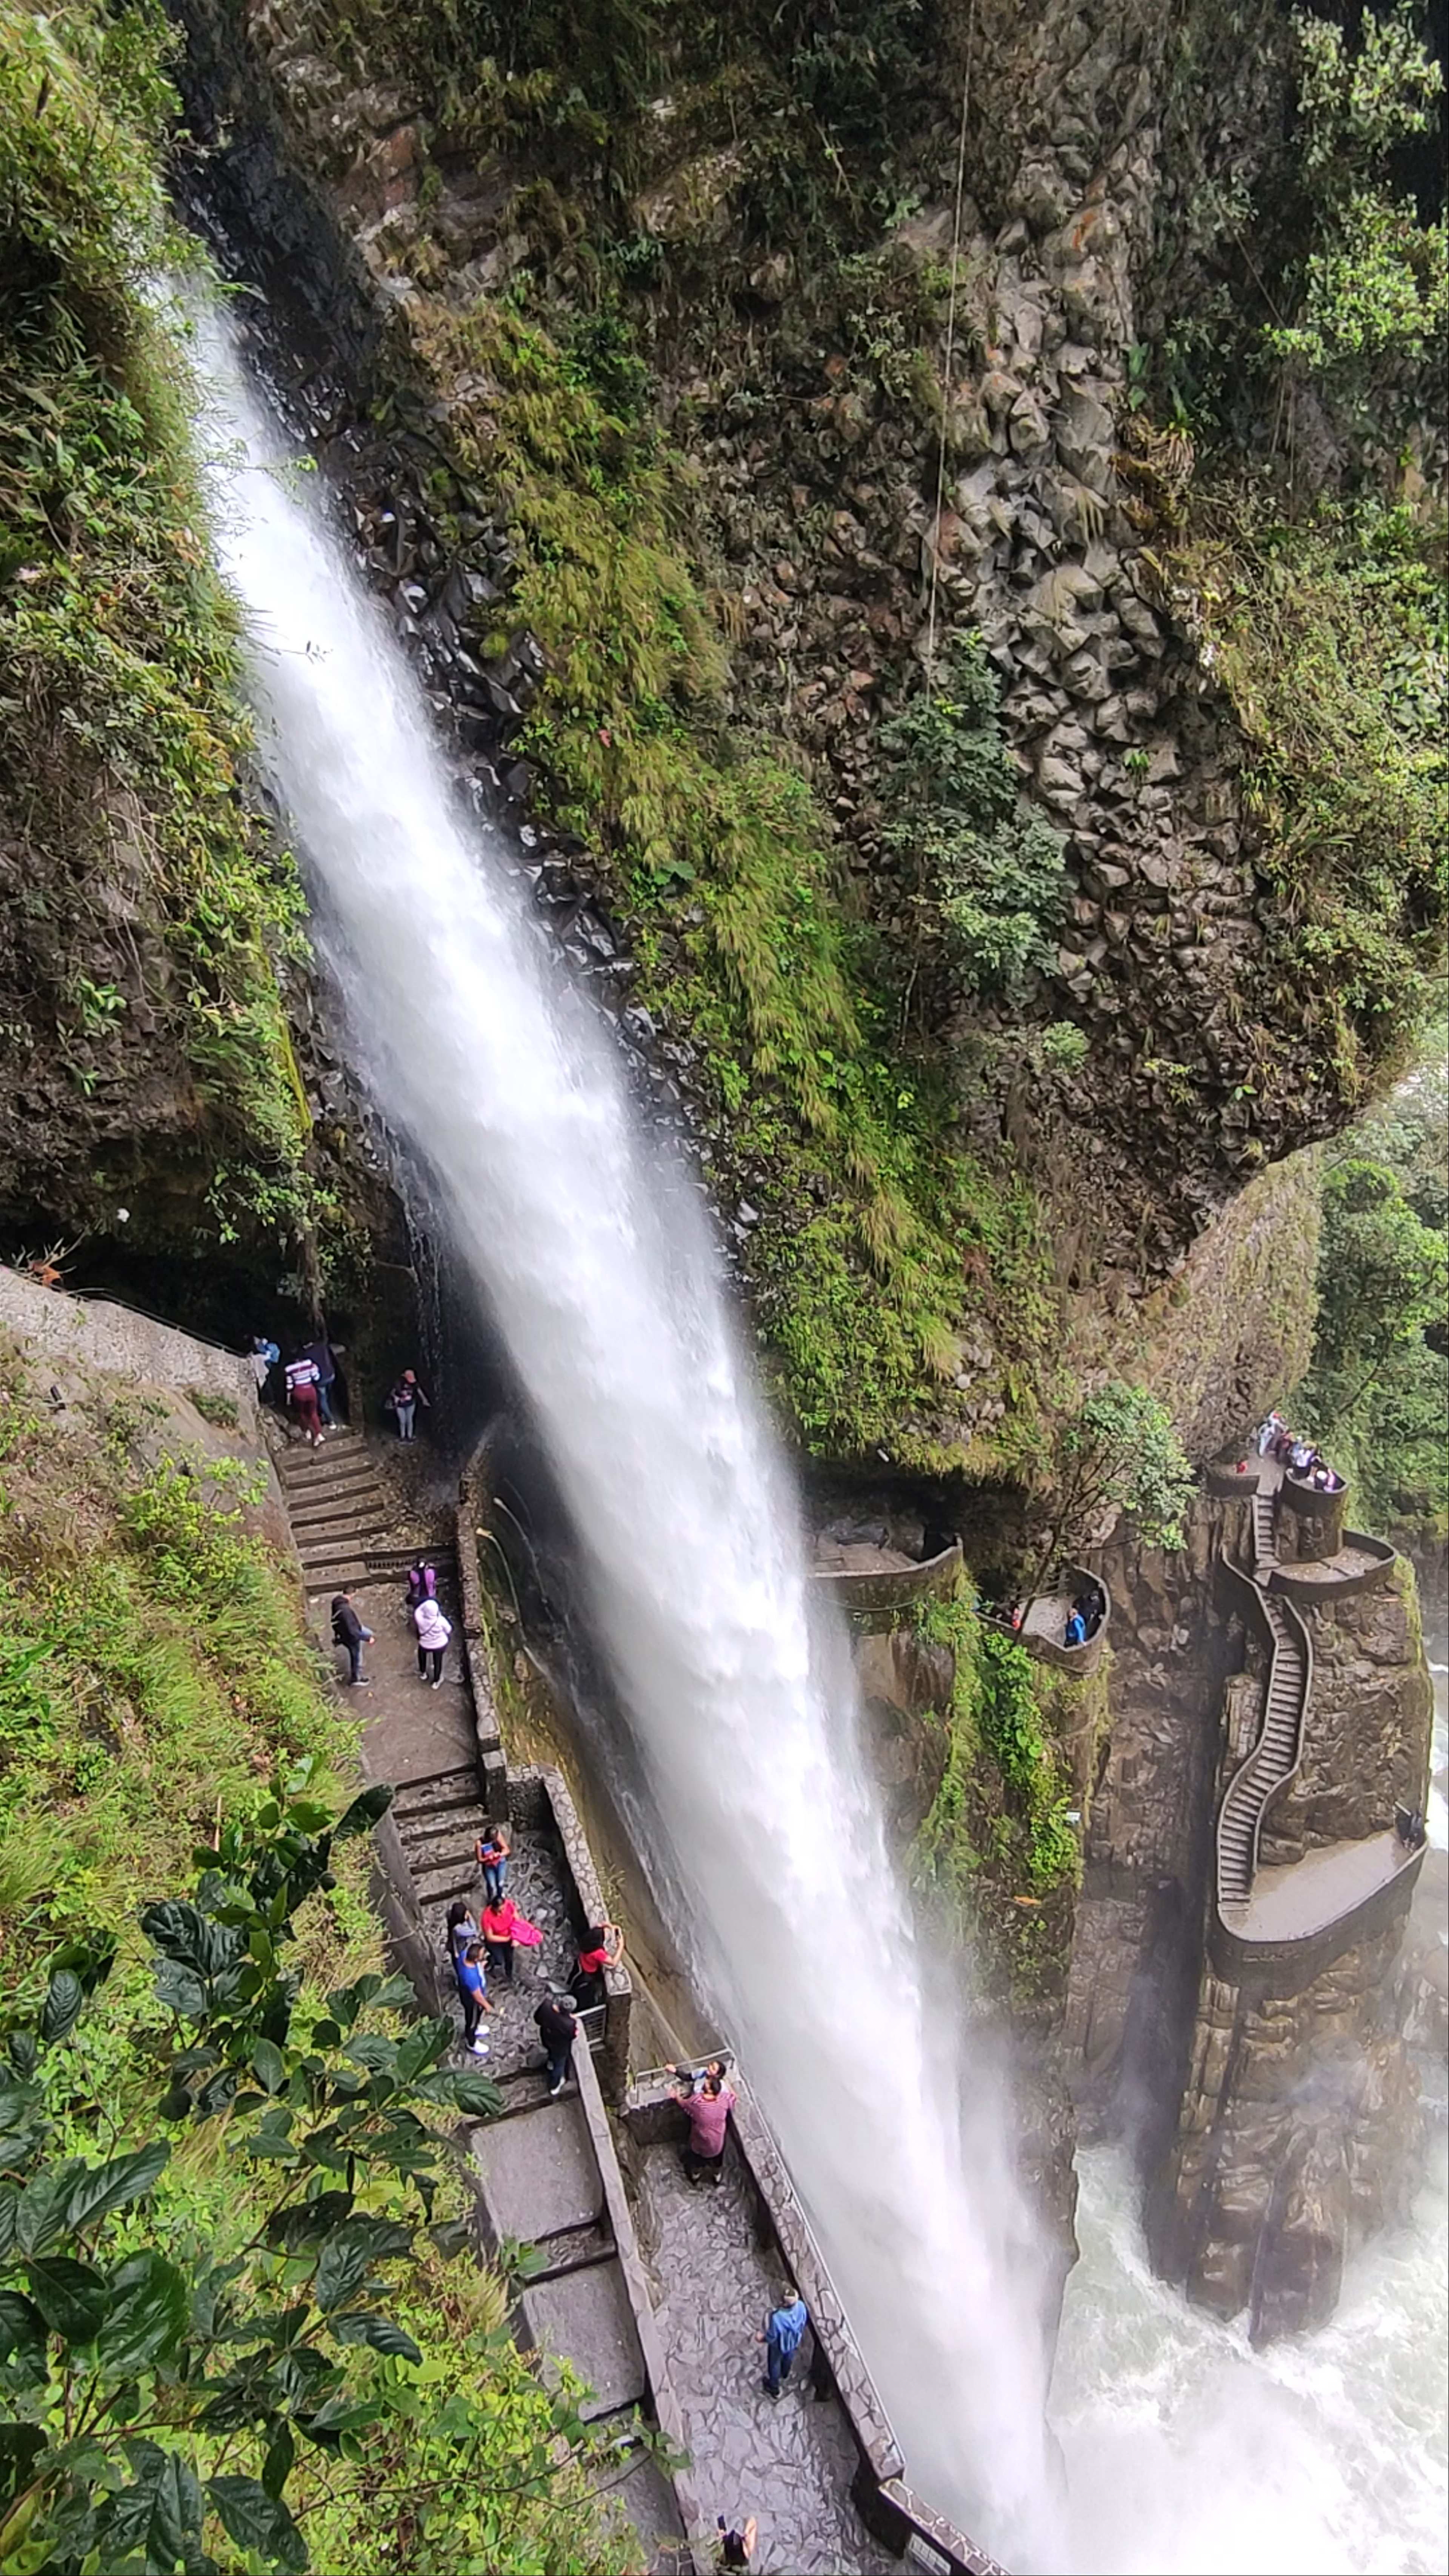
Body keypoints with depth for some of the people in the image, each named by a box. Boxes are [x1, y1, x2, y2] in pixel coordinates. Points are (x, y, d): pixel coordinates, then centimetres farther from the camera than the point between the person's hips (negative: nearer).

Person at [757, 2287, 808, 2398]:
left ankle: (774, 2389, 56)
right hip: (794, 2343, 4)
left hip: (778, 2346, -4)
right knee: (788, 2360, 38)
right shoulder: (801, 2306, -33)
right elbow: (805, 2323, -10)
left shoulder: (776, 2317, -47)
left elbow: (771, 2338, -27)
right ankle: (784, 2377, 69)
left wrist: (761, 2339, -5)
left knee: (774, 2366, 29)